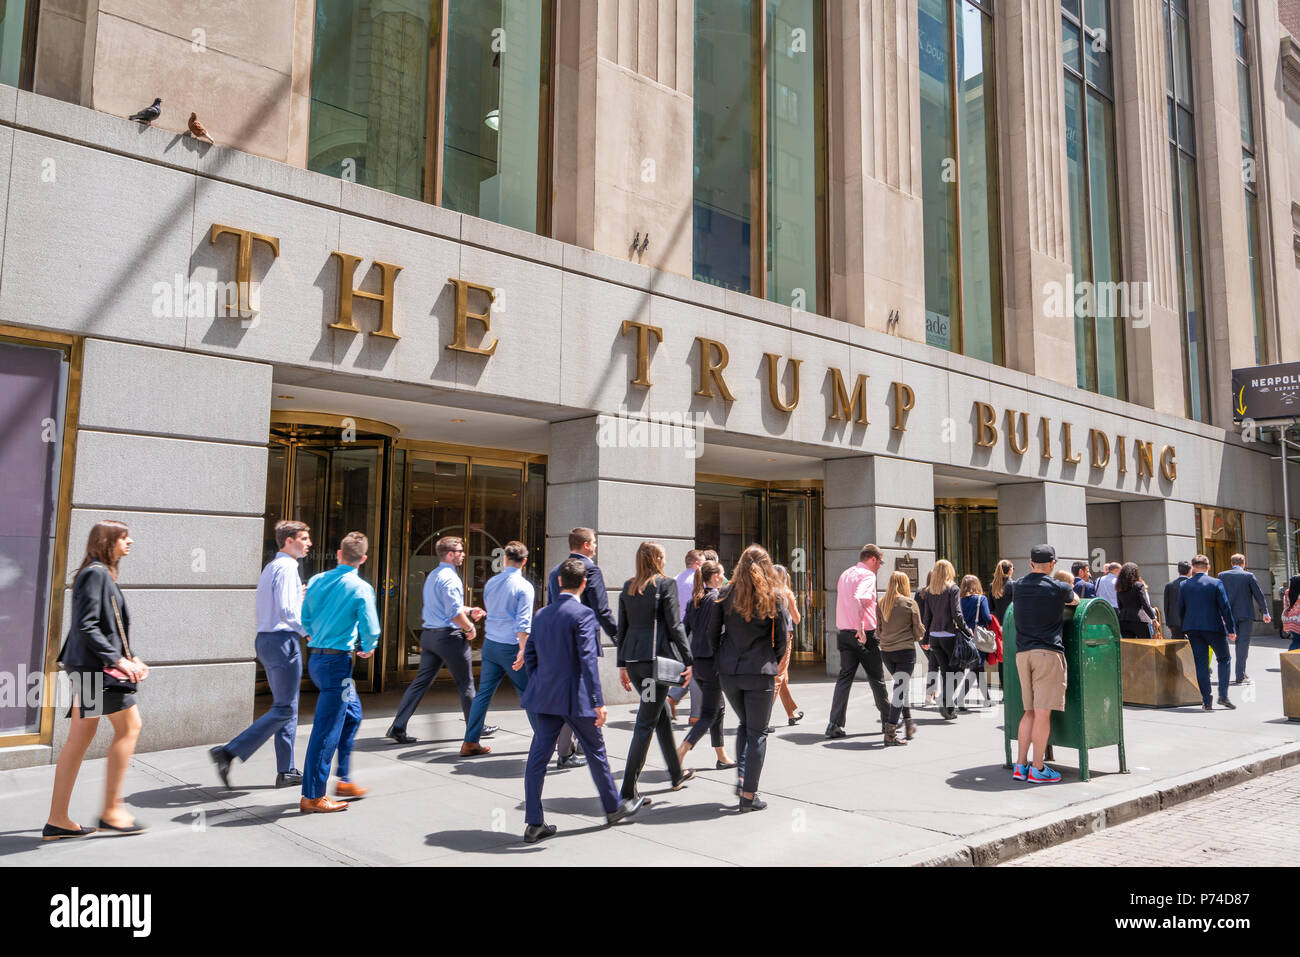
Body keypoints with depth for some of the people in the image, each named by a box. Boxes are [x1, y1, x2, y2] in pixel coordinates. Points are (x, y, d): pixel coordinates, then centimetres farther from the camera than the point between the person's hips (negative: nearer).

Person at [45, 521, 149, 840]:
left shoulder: (102, 574, 18)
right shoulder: (96, 573, -12)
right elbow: (86, 626, -19)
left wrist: (131, 658, 18)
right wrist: (117, 659, -19)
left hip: (87, 667, 10)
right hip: (95, 666, -10)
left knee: (80, 738, 10)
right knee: (129, 727, -4)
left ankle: (57, 819, 14)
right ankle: (111, 810, 2)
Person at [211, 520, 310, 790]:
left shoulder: (270, 567, 18)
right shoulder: (286, 567, -13)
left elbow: (259, 604, 23)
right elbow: (287, 610, -22)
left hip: (265, 638, 10)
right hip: (283, 640, -10)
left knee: (287, 707, 13)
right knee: (283, 709, -6)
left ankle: (286, 771, 17)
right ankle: (230, 752, -8)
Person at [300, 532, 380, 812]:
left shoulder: (317, 580, 6)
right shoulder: (361, 588, -12)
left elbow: (305, 619, 13)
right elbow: (370, 629, -14)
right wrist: (368, 649, 7)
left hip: (316, 658, 8)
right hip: (337, 661, -8)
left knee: (352, 714, 21)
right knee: (327, 729, -1)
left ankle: (344, 781, 28)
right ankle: (312, 797, 5)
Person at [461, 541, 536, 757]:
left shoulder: (491, 582, 7)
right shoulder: (524, 586, -11)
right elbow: (523, 622, -16)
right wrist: (522, 651, -17)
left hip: (490, 644, 5)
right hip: (510, 647, -5)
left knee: (484, 692, 6)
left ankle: (470, 742, 5)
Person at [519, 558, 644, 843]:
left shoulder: (541, 614, 7)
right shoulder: (583, 614, -14)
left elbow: (529, 655, 11)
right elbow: (588, 661, -19)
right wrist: (598, 702, -18)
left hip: (543, 697, 5)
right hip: (574, 697, -5)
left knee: (538, 757, 6)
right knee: (595, 752, 12)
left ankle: (534, 823, 9)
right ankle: (613, 807, 30)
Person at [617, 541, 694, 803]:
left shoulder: (628, 587, 11)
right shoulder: (666, 584, -7)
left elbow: (622, 627, 13)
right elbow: (674, 626, -9)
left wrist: (622, 664, 18)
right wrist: (688, 660, -3)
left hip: (632, 659, 7)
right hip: (656, 658, -7)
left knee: (661, 712, 21)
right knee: (646, 722, -3)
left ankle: (676, 775, 35)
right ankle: (628, 790, -4)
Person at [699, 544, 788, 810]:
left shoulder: (726, 594, 0)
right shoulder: (773, 596, -5)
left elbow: (711, 632, 2)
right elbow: (781, 638, 0)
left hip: (729, 672, 3)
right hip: (760, 672, -3)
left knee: (743, 724, 23)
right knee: (757, 732, 6)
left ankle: (741, 777, 12)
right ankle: (748, 795, 5)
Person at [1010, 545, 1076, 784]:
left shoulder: (1019, 586, 9)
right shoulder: (1059, 588, -2)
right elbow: (1075, 600, 19)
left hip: (1022, 653, 5)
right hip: (1048, 652, -5)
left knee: (1030, 712, 13)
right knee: (1042, 712, -3)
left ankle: (1020, 764, 12)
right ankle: (1038, 769, 1)